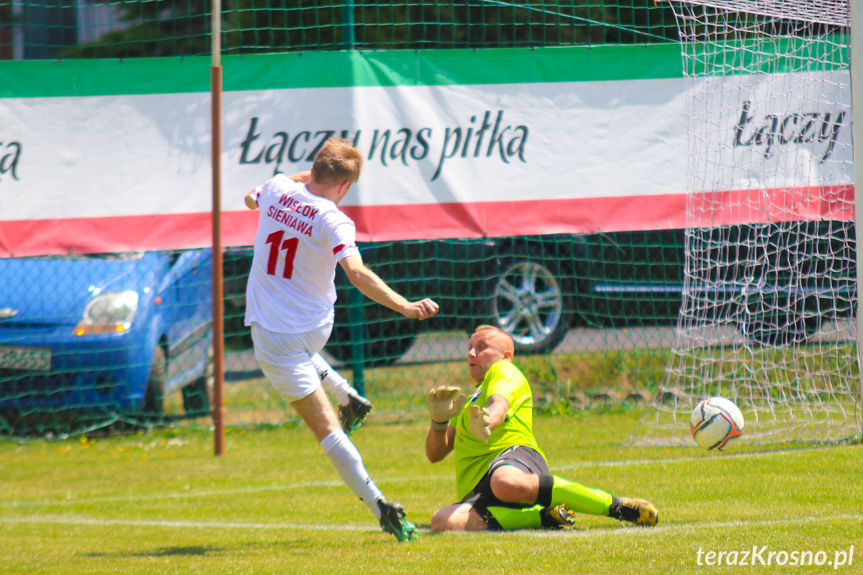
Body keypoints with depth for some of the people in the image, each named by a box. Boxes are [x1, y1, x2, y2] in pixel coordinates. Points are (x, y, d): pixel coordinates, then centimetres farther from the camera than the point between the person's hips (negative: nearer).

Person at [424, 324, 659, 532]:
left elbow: (499, 406, -8)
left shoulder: (504, 371, 16)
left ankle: (617, 506, -27)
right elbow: (435, 454, 28)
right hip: (477, 489, 5)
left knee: (507, 483, -46)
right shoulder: (467, 404, 39)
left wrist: (487, 420, -34)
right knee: (442, 521, -32)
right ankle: (543, 516, -24)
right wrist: (439, 421, 5)